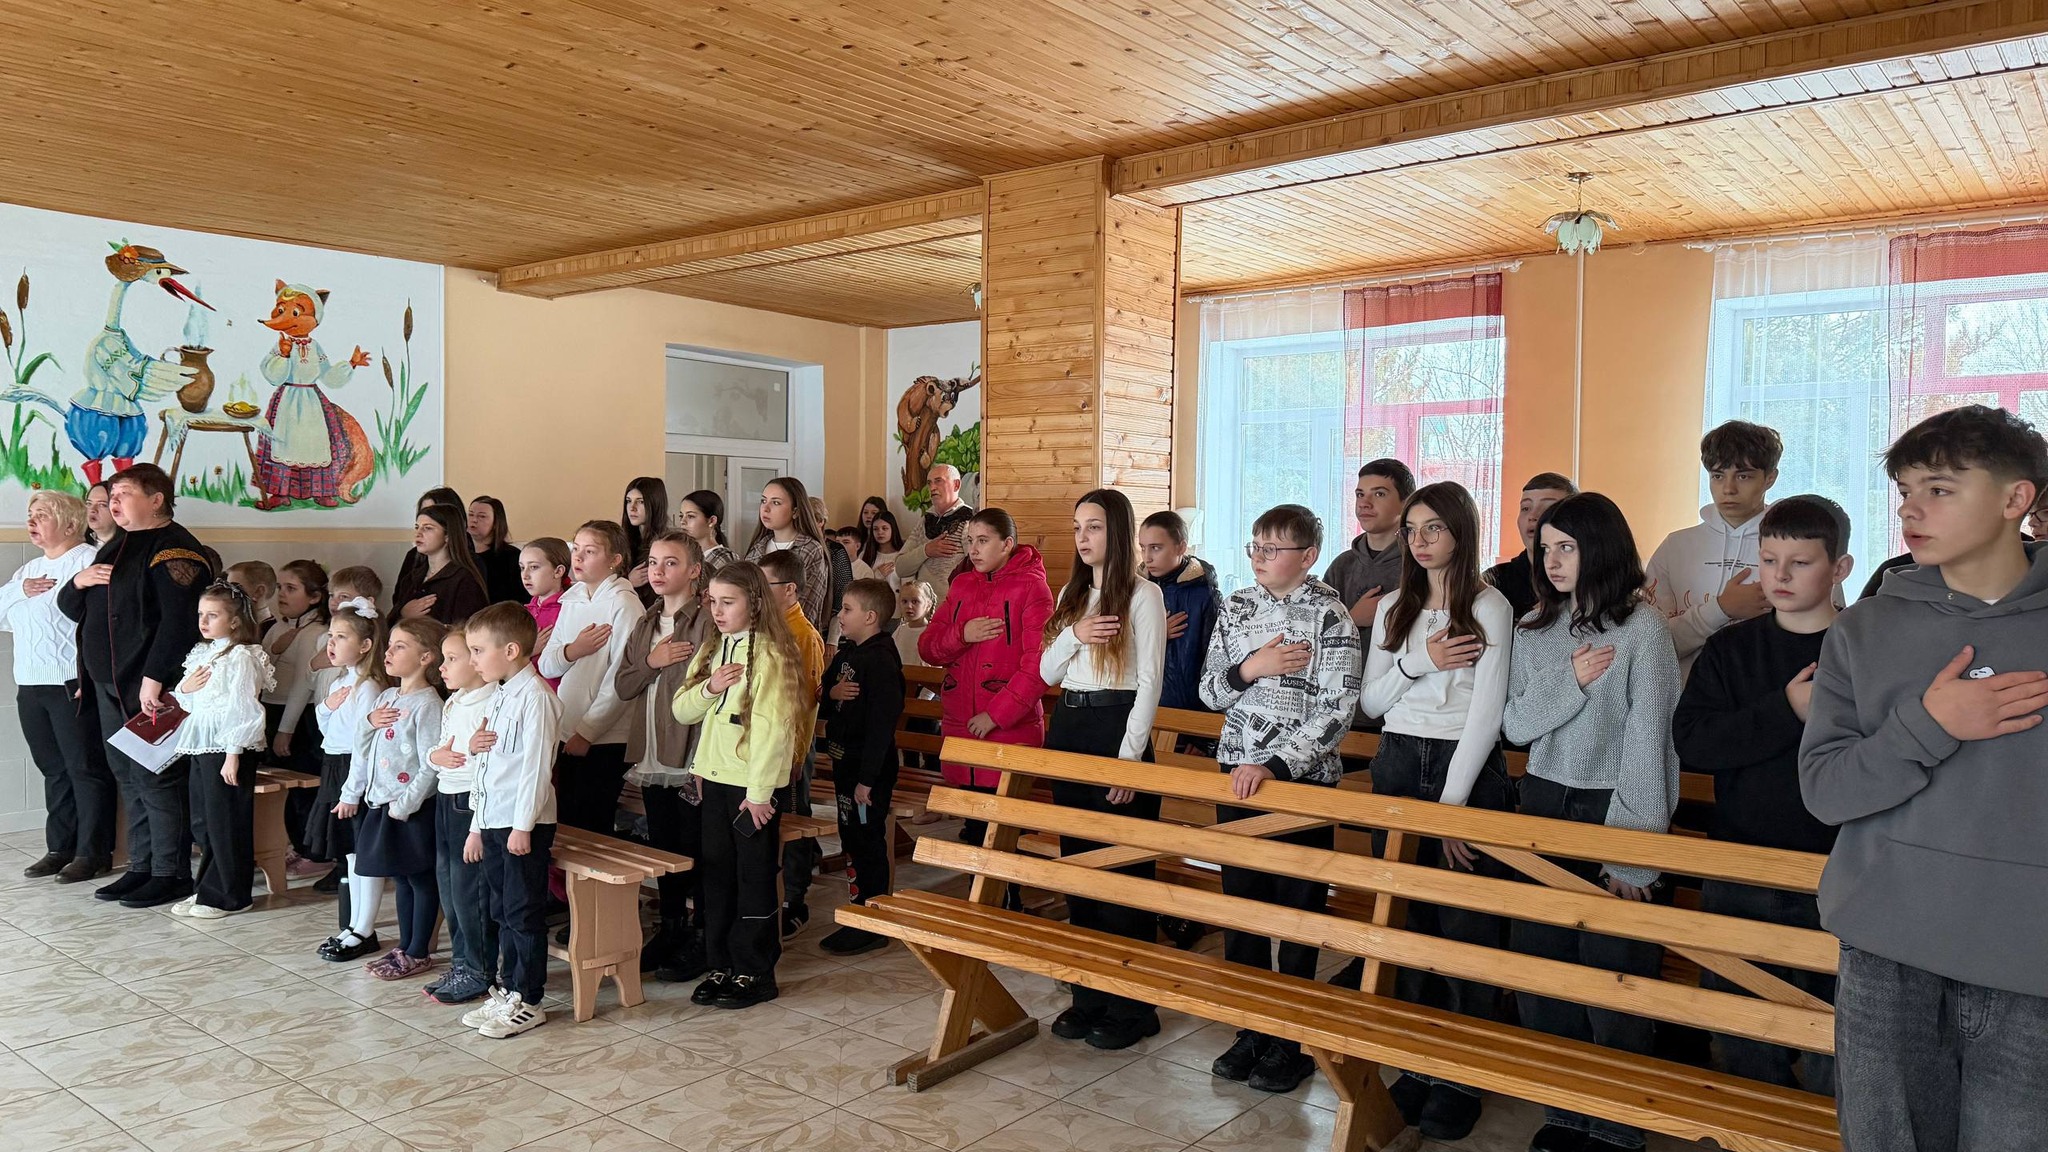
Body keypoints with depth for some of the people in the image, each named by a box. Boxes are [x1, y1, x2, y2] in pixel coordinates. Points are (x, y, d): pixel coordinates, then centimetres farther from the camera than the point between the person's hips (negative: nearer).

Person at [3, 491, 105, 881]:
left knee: (86, 769, -2)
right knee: (54, 771, 13)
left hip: (72, 686, -8)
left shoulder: (89, 561, -8)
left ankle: (93, 852, 4)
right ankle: (60, 848, 21)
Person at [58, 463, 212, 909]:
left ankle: (171, 874, 3)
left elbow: (179, 620, -22)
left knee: (157, 779, -5)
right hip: (111, 686, 9)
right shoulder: (116, 548, 19)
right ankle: (141, 868, 21)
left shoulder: (174, 548, -12)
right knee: (129, 778, 13)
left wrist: (154, 678, -25)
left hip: (152, 689, -9)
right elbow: (73, 609, 24)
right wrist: (78, 582, 1)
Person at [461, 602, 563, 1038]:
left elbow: (536, 764, -19)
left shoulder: (535, 695, -14)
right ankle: (507, 990, 27)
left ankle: (528, 1002, 9)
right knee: (502, 913, 16)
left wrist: (523, 824, -20)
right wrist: (477, 827, 20)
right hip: (493, 823, 9)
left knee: (524, 914, -1)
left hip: (523, 824, -9)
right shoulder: (499, 697, 15)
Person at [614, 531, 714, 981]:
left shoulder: (707, 622, -12)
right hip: (653, 761, 7)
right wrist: (651, 662, -10)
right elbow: (622, 688, 10)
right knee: (663, 851, 17)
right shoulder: (645, 626, 12)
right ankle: (670, 930, 31)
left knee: (696, 853, 3)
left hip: (691, 762, -7)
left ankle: (700, 939, 16)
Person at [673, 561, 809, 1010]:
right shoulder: (711, 651, 12)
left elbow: (772, 727, -18)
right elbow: (682, 711, 11)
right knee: (715, 875, 14)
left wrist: (758, 791, -19)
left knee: (754, 878, 3)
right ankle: (722, 965, 27)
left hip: (752, 784, -8)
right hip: (714, 778, 8)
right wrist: (708, 688, -10)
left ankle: (755, 973, 14)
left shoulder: (770, 654, -14)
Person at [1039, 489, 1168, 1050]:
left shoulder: (1142, 594, -6)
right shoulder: (1072, 594, 14)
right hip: (1068, 729, 7)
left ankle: (1132, 1006, 9)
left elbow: (1149, 681, -11)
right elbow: (1047, 672, 11)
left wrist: (1129, 758, -17)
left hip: (1116, 726, -7)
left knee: (1125, 873, -1)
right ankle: (1089, 996, 22)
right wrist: (1073, 637, -10)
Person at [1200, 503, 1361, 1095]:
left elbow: (1337, 711, -15)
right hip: (1237, 773, 5)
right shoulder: (1237, 606, 6)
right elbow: (1210, 691, 8)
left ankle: (1293, 1041, 20)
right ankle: (1252, 1030, 27)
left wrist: (1274, 766, -22)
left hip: (1302, 779, -5)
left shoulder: (1329, 616, -9)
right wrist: (1248, 669, -13)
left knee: (1298, 911, 5)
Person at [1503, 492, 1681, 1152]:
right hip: (1543, 808, 5)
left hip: (1609, 811, -5)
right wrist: (1570, 681, -13)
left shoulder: (1642, 629, -9)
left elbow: (1647, 741, -13)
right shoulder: (1537, 630, 8)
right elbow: (1515, 726, 4)